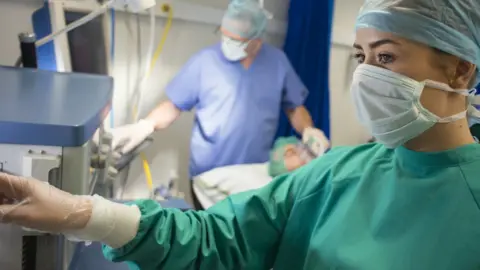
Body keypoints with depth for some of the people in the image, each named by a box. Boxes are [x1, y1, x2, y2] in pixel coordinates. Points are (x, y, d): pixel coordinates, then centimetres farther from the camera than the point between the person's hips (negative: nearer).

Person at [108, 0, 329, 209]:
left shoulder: (278, 61, -1)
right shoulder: (204, 61, -9)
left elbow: (294, 107, 7)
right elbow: (173, 106, -3)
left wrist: (308, 129, -12)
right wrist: (146, 125, -20)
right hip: (209, 175, -1)